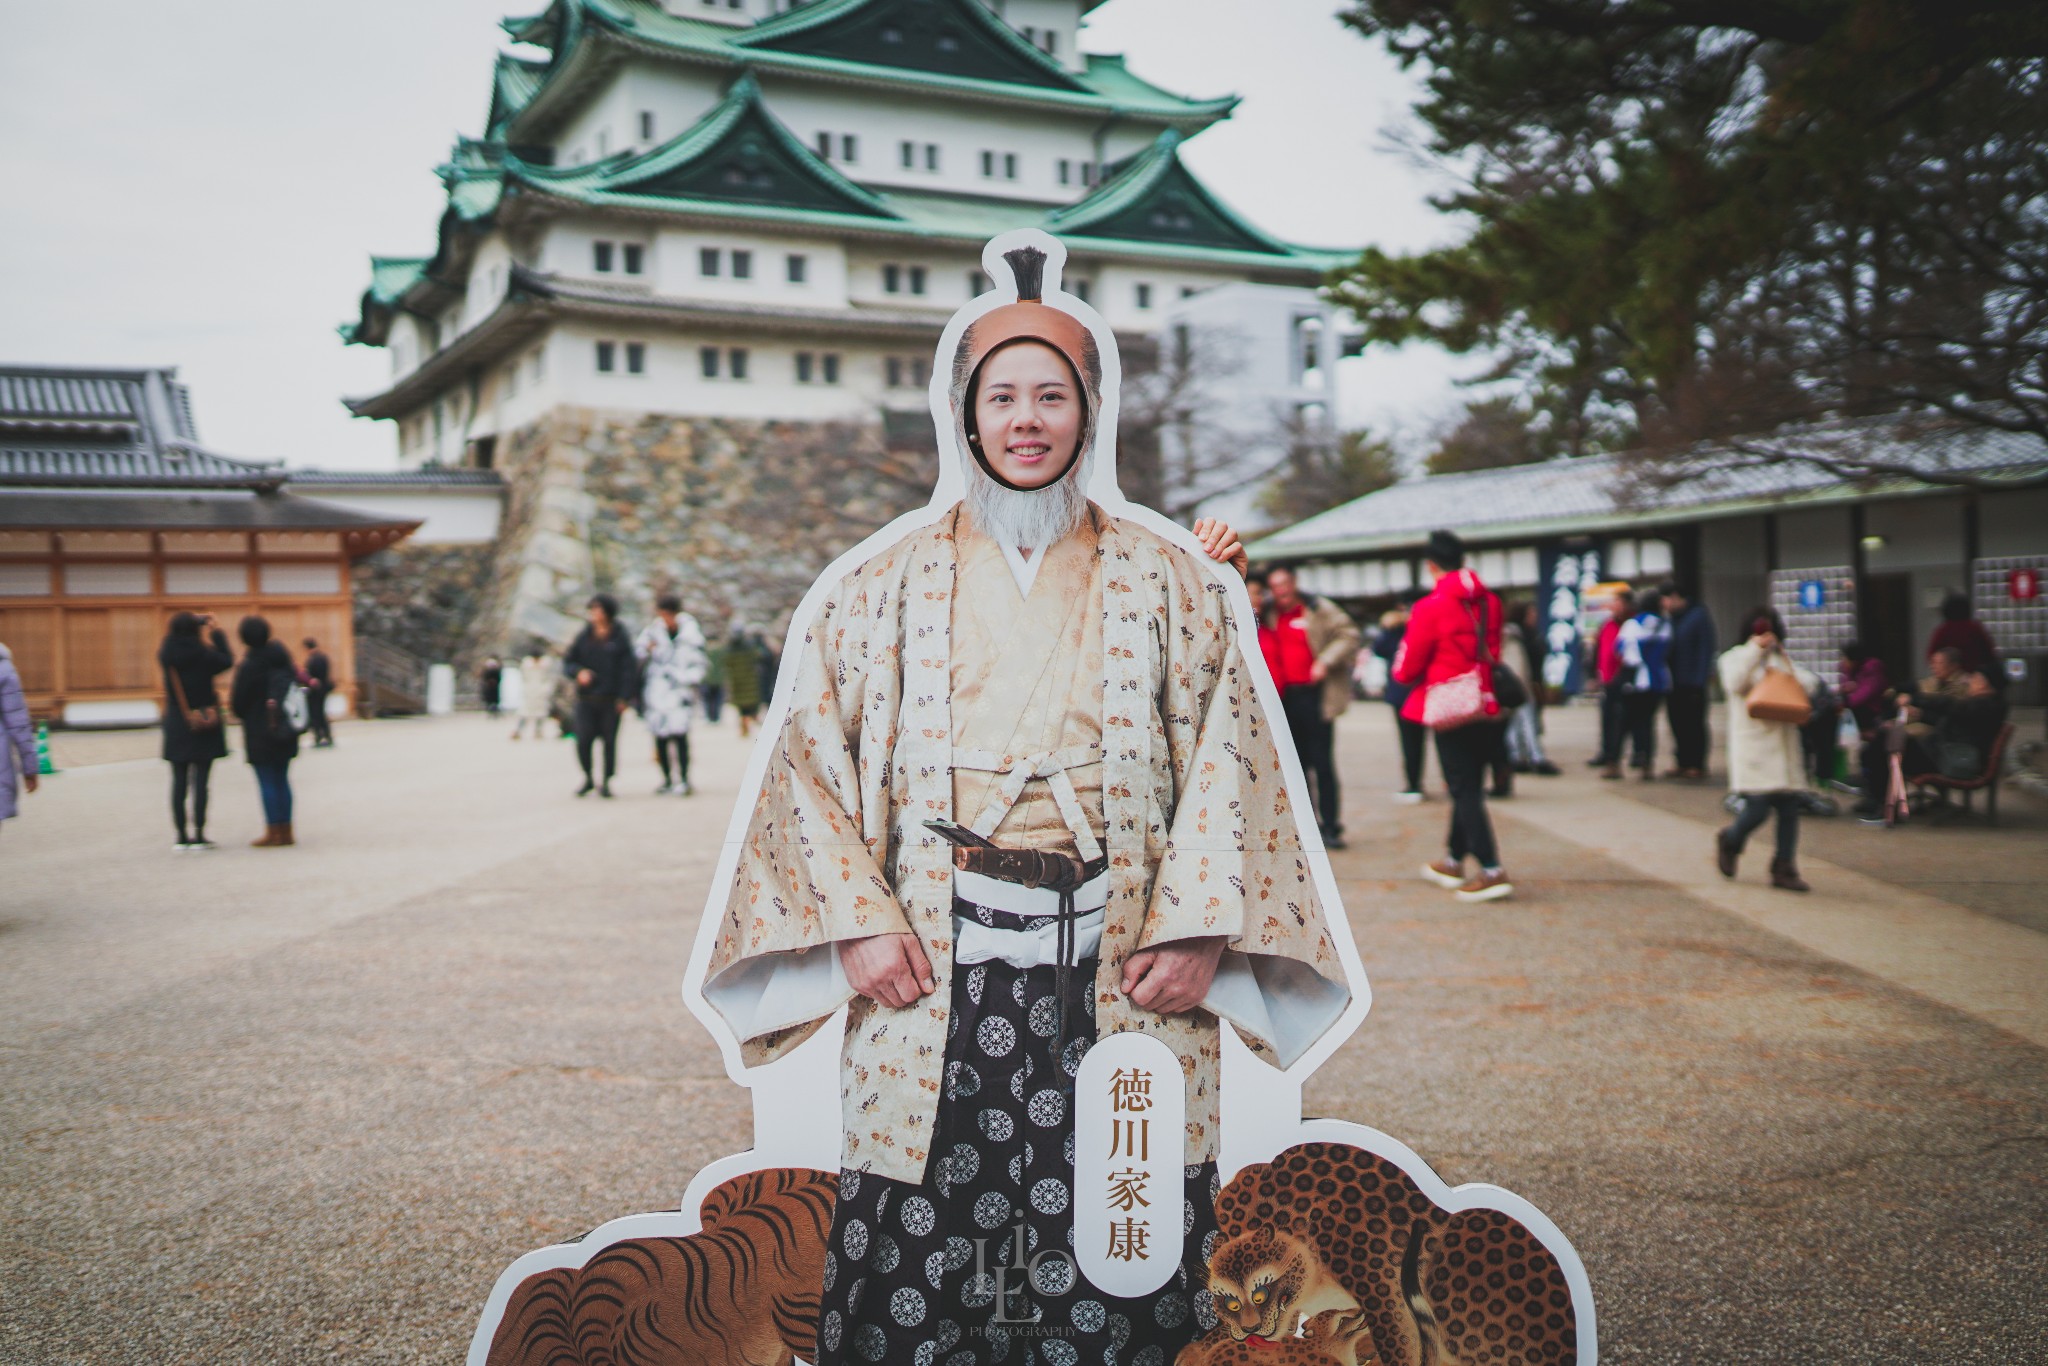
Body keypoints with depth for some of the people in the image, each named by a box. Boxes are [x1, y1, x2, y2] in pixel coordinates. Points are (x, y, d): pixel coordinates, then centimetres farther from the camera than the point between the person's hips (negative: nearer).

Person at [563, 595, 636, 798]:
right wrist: (578, 672, -8)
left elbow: (627, 669, -2)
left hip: (611, 700, -2)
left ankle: (606, 782, 11)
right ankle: (588, 778, 14)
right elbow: (567, 662, 14)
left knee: (609, 741, -1)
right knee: (583, 740, -6)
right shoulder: (584, 636, 9)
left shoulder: (620, 638, 2)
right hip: (586, 699, 2)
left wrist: (624, 697, -9)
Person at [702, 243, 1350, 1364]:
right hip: (935, 973, 0)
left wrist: (1198, 932, -6)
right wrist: (859, 925, -4)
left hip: (1116, 974, 0)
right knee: (921, 1251, 0)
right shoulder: (890, 587, 10)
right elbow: (813, 753, 6)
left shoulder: (1164, 583, 9)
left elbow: (1227, 759, 4)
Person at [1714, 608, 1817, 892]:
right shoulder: (1734, 657, 5)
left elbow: (1809, 683, 8)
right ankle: (1730, 842, 18)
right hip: (1753, 744, -5)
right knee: (1759, 807, -12)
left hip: (1783, 745, 5)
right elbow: (1735, 683, -16)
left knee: (1789, 809, 0)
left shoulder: (1782, 659, 20)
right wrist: (1755, 650, -18)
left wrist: (1784, 676, -9)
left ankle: (1784, 869, 8)